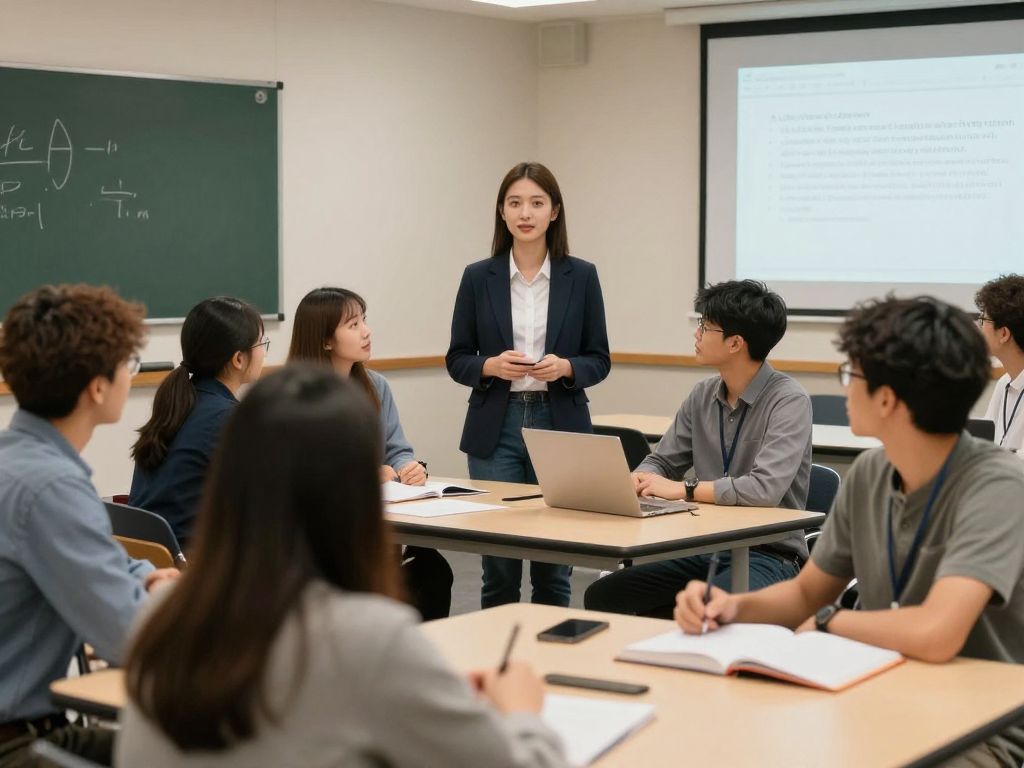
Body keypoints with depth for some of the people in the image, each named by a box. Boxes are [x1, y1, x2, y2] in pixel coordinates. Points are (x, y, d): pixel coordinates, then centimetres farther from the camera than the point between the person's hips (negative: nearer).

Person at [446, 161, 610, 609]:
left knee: (553, 564, 6)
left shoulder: (581, 276, 1)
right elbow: (457, 360, 4)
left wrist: (565, 367, -16)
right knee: (498, 564, 2)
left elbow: (599, 360, 4)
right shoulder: (478, 277, 1)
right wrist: (491, 366, -15)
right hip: (496, 428, 0)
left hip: (560, 426, 0)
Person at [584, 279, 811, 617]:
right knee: (601, 597, -9)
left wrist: (682, 489, -18)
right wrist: (638, 479, -7)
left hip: (768, 555, -7)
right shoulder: (703, 396, 9)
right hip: (703, 550, 7)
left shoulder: (788, 401, -14)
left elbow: (766, 489, -26)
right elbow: (662, 461, 17)